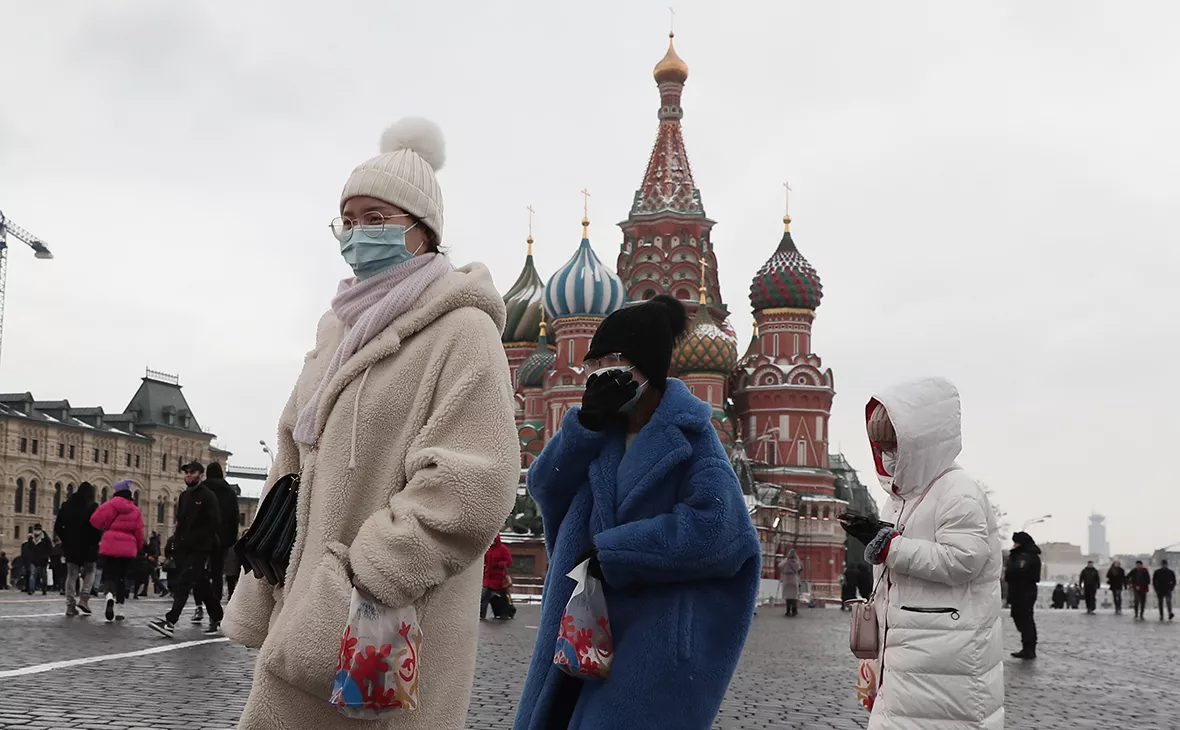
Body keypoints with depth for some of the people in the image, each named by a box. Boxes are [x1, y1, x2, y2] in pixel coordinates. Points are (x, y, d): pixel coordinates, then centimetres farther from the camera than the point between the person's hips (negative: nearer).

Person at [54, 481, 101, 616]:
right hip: (88, 546, -3)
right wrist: (95, 542, -1)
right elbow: (98, 528, -15)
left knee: (71, 575, 9)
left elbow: (57, 527, 4)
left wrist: (65, 540, 15)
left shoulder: (67, 506, 4)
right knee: (89, 572, 13)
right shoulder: (93, 507, -9)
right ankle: (84, 598, -4)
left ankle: (70, 605, 4)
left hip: (71, 546, 4)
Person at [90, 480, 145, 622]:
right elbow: (139, 534, 8)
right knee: (121, 577, 14)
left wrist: (106, 528, 20)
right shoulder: (135, 510, 7)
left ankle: (110, 595, -29)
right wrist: (136, 548, 24)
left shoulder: (110, 505, -3)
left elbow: (95, 521, -2)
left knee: (110, 576, 4)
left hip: (110, 547, -2)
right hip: (128, 549, 2)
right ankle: (118, 610, 15)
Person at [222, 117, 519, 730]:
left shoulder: (461, 331, -8)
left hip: (389, 633, -7)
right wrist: (261, 606, 13)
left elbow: (468, 491, -19)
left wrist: (364, 586, -18)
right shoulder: (342, 330, 17)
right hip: (308, 612, 7)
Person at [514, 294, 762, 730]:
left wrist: (610, 552, -19)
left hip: (658, 635, -7)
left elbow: (714, 526, -23)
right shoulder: (607, 426, 8)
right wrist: (585, 423, -14)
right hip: (590, 625, 7)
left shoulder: (687, 435, -11)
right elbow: (544, 487, 1)